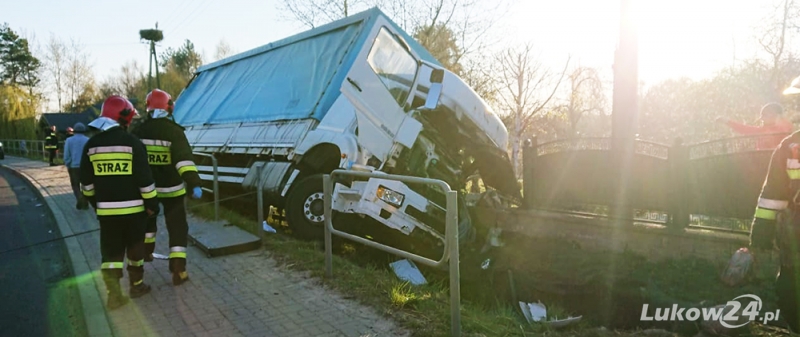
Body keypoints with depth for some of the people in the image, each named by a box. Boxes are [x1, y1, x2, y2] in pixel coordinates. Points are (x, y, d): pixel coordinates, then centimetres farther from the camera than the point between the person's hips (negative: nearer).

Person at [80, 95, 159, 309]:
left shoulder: (91, 145, 2)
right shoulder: (133, 143, -11)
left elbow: (86, 181, 8)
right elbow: (144, 179, -12)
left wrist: (95, 203, 20)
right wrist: (152, 204, -2)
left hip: (106, 209, 3)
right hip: (133, 208, -3)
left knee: (111, 251, 8)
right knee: (135, 248, 13)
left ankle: (113, 292, -1)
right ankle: (136, 286, 25)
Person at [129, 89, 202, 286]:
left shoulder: (138, 131, -3)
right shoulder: (174, 131, -17)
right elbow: (184, 159, -30)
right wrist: (194, 184, -35)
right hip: (171, 189, -4)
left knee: (147, 218, 31)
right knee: (177, 228, 1)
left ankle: (146, 251, 47)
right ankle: (178, 270, -4)